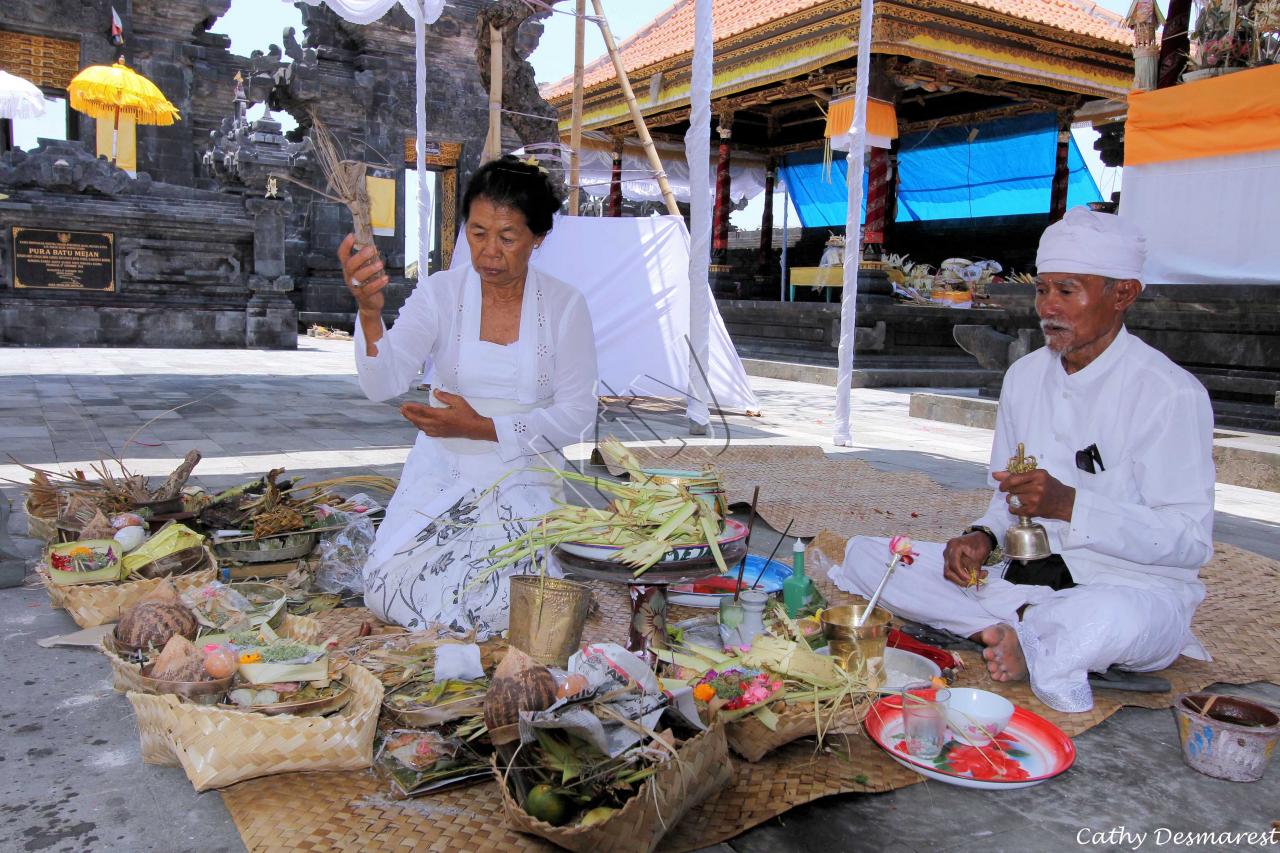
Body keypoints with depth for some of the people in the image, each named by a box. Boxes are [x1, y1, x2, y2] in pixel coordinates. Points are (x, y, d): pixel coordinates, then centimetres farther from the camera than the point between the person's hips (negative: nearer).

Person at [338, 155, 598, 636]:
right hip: (441, 476, 1)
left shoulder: (564, 306, -4)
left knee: (502, 606, -19)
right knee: (392, 590, -16)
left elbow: (578, 414, -5)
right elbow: (382, 385, -16)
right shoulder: (439, 293, -4)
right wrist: (369, 312, -36)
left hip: (523, 480, -1)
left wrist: (483, 428, -16)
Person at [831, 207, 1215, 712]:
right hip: (1023, 574, 6)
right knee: (862, 557, -6)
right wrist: (984, 537, -7)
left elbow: (1191, 540, -15)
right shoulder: (1025, 376, 8)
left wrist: (1069, 506, -27)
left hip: (1130, 586, -6)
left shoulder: (1170, 393, -12)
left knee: (1112, 617, -44)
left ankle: (1015, 640, -11)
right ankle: (1024, 634, -15)